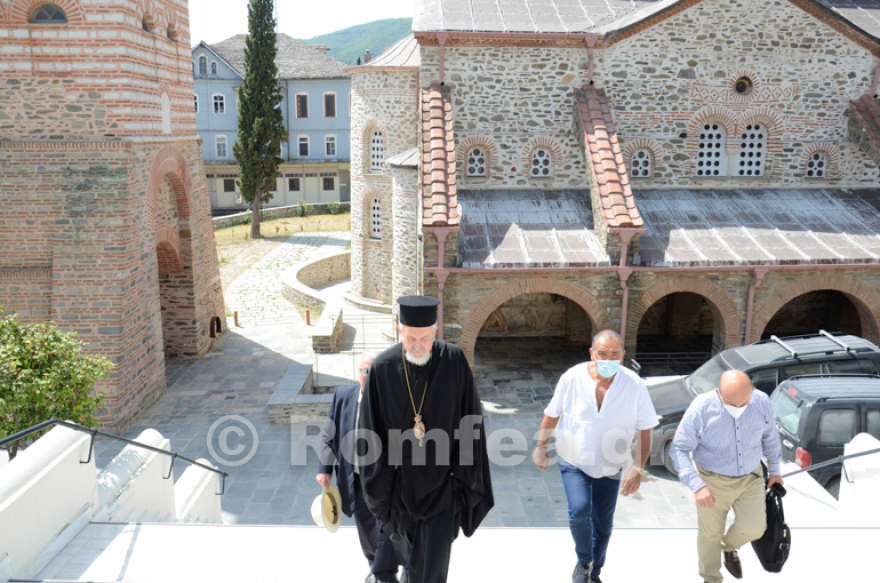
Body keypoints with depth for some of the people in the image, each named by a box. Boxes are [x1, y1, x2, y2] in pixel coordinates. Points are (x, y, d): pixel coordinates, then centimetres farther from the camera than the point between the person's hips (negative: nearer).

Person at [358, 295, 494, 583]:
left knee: (436, 552, 0)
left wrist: (463, 470, -7)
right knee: (407, 542, 24)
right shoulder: (383, 367, -12)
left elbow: (470, 419, -7)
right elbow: (371, 427, -5)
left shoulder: (454, 361, -14)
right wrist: (381, 476, -3)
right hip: (401, 478, 2)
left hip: (442, 477, -2)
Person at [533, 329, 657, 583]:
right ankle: (584, 560, 9)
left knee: (602, 525, 13)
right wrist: (541, 447, 5)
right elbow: (552, 414, -2)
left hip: (611, 467, 1)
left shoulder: (635, 385, -18)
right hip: (574, 462, -1)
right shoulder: (572, 378, -18)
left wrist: (638, 469, -15)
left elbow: (645, 430, -9)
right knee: (579, 511, -22)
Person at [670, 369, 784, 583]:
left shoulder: (761, 402, -15)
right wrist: (697, 485, -29)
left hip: (751, 477, 3)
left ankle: (729, 546, 37)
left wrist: (775, 470, 17)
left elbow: (770, 437, 5)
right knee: (710, 534, 11)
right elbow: (679, 449, -19)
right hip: (713, 481, -2)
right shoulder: (701, 409, -25)